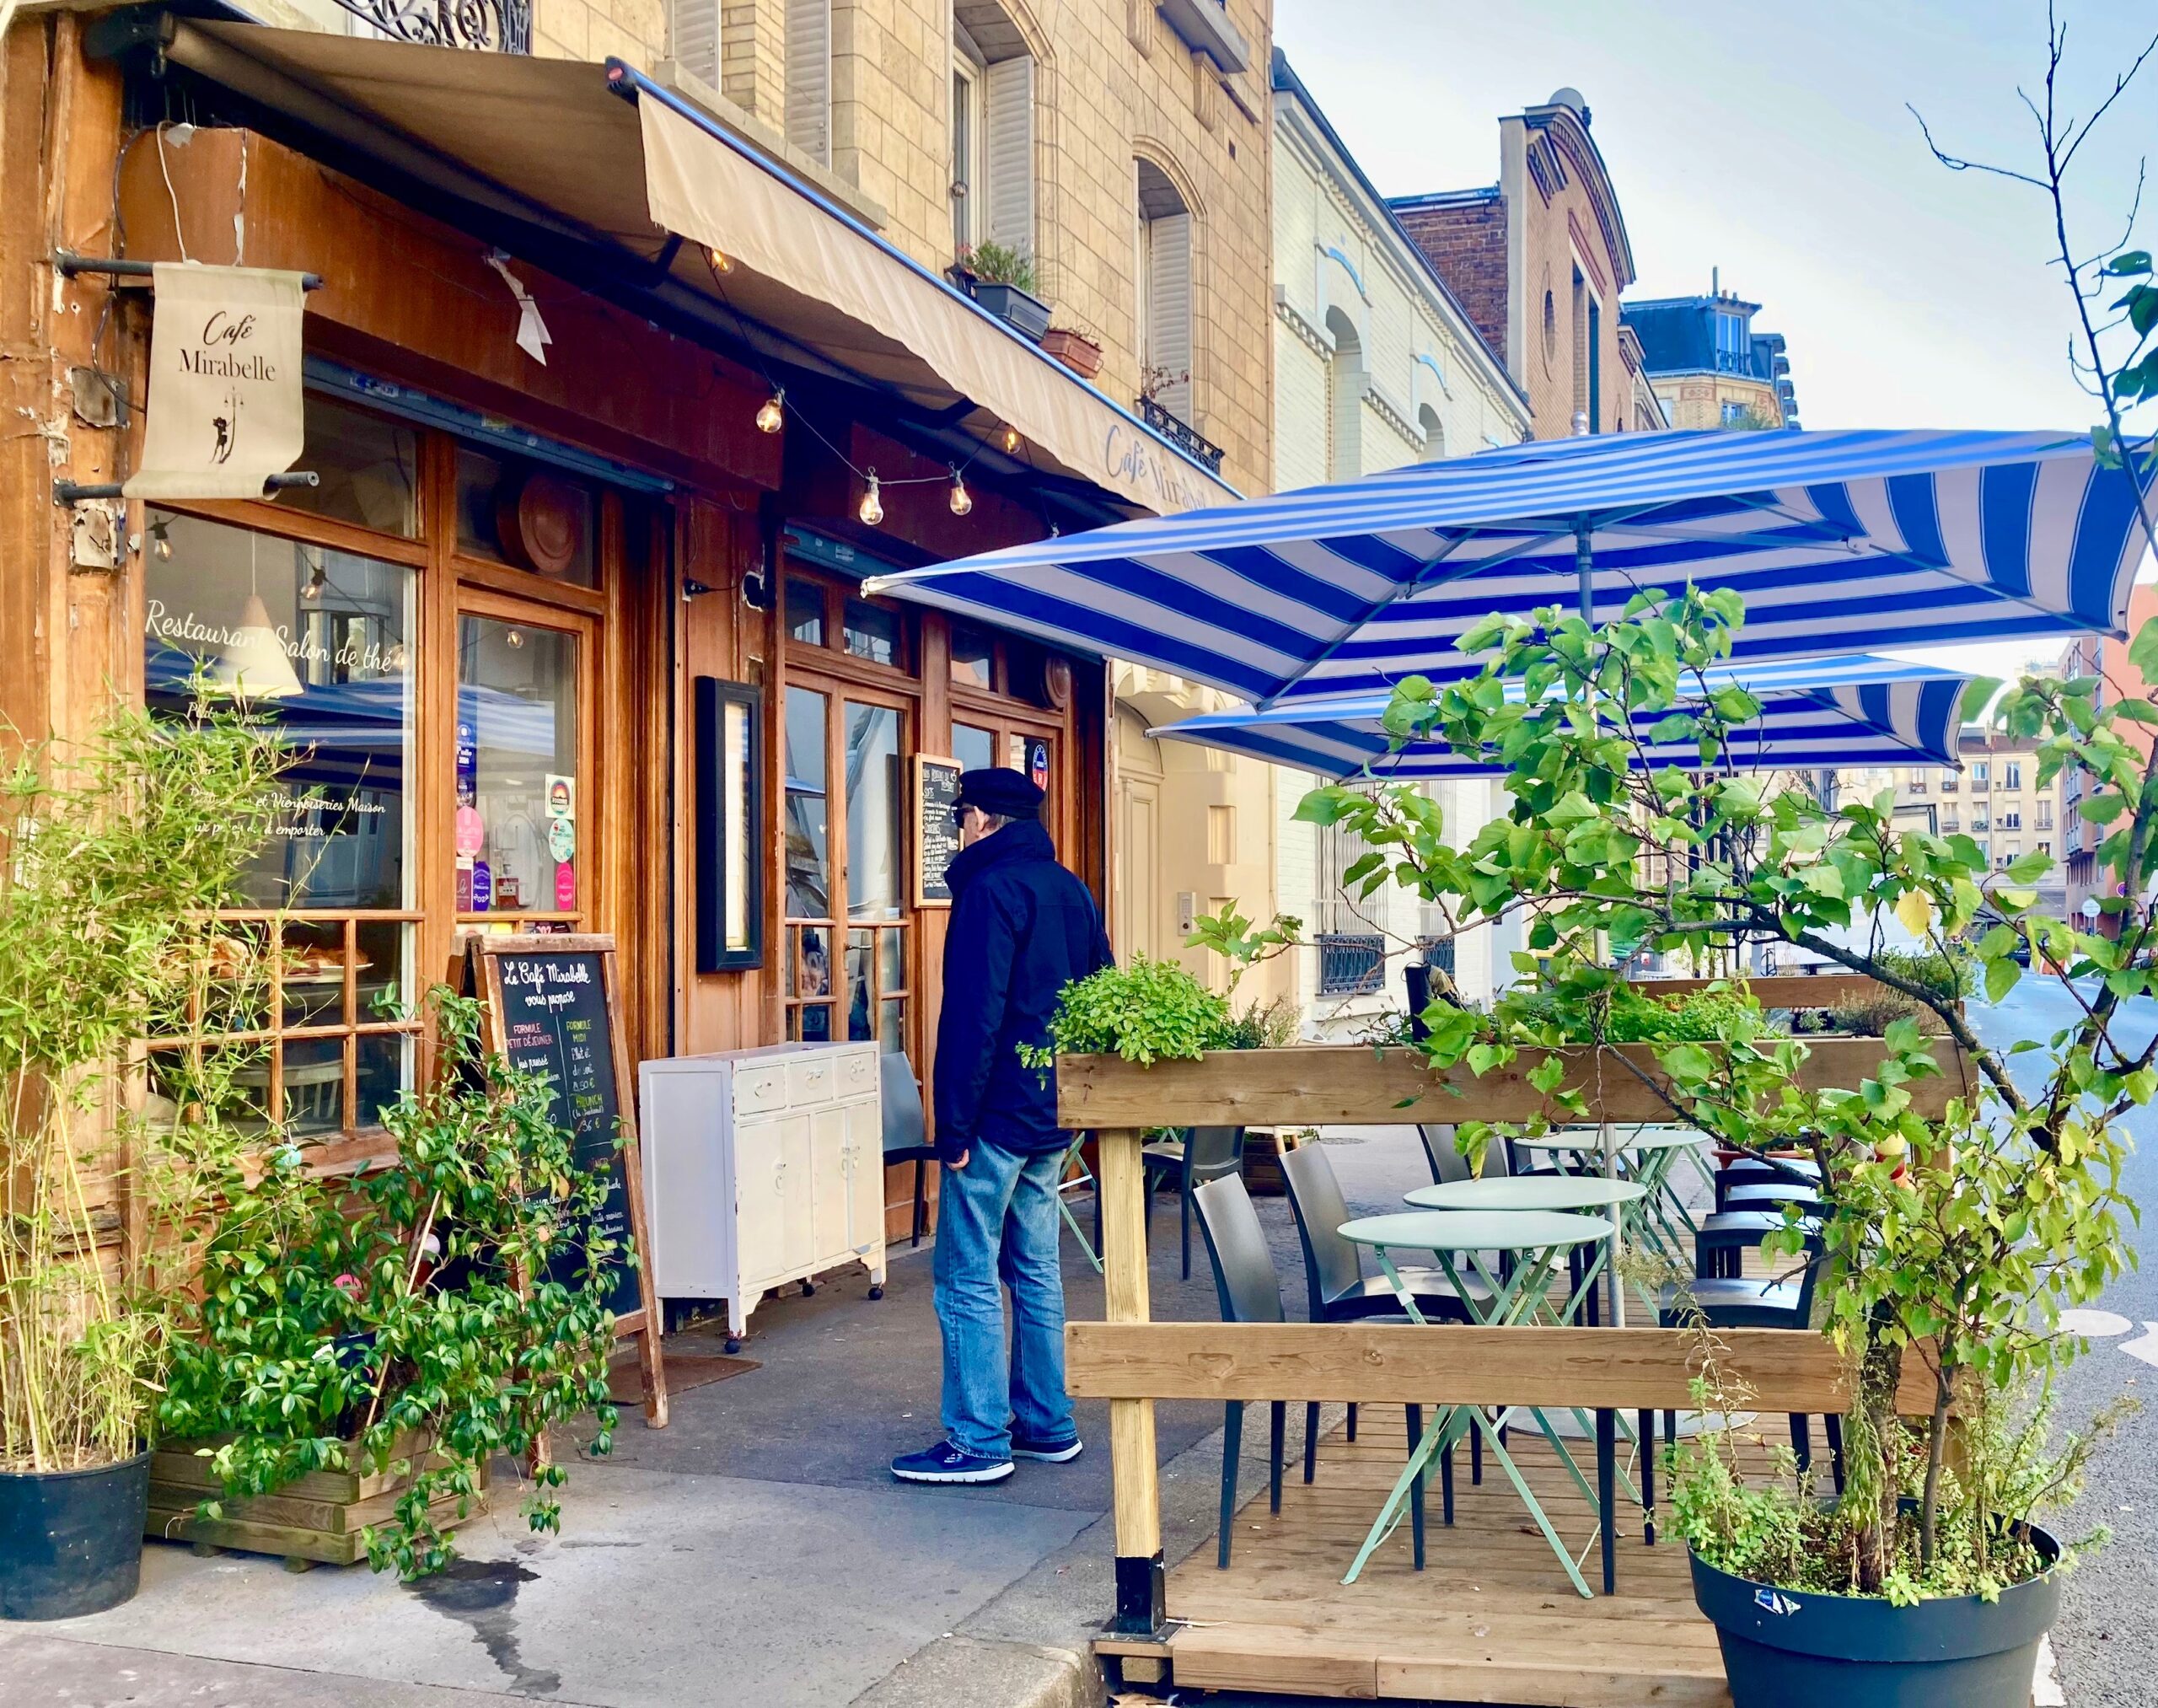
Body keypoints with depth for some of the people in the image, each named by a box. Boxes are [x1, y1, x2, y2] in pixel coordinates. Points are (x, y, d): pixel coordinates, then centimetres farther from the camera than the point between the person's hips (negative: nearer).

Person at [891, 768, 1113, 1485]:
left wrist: (954, 1125, -17)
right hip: (1056, 1114, 9)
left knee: (969, 1278, -4)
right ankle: (1047, 1426, 19)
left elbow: (974, 1015, -19)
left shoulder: (992, 888, -13)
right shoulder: (1072, 892, 14)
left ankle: (978, 1441, -1)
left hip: (1000, 1112, -9)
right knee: (1036, 1270, 14)